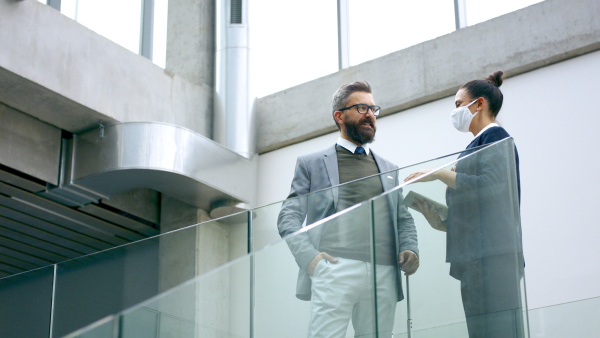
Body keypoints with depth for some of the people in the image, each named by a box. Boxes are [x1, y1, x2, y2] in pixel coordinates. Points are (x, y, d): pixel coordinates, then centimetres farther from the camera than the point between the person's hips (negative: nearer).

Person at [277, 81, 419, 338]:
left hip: (384, 276, 4)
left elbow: (403, 218, 24)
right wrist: (308, 255, -11)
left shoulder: (388, 169, 26)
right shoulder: (311, 164, 14)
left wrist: (410, 249, 2)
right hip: (334, 269, -4)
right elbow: (288, 217, 7)